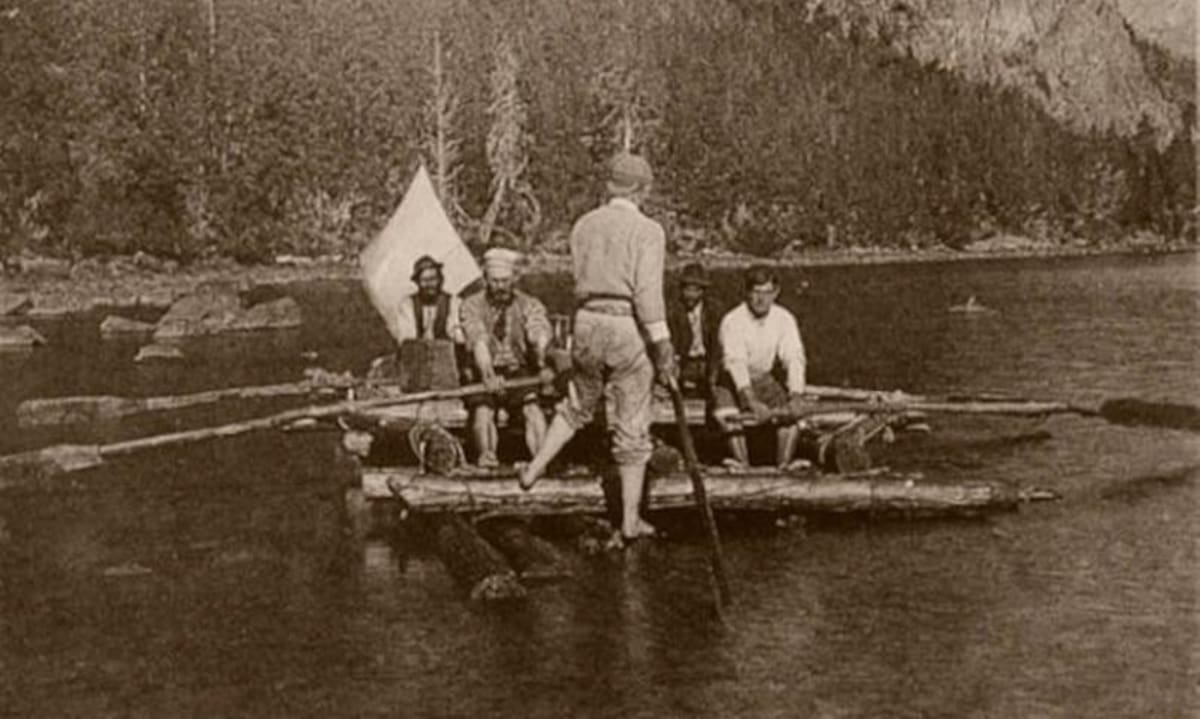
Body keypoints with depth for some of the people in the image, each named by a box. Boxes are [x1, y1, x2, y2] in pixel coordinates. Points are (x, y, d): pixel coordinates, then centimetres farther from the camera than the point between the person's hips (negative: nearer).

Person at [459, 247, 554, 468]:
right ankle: (486, 456, -39)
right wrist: (488, 375, -38)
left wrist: (543, 361, -44)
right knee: (483, 409, -31)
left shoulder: (529, 305, 2)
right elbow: (478, 341, -18)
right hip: (483, 375, 0)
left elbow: (540, 334, -19)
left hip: (520, 374, 0)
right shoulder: (472, 305, 0)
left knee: (533, 409, -29)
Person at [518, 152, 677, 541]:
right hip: (627, 329, -4)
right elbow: (648, 293, -15)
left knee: (577, 406, 29)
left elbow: (581, 280, 9)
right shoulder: (648, 231, -8)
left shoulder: (583, 225, 7)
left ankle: (535, 468, 27)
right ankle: (630, 519, 12)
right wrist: (663, 346, -13)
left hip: (587, 321, 5)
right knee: (632, 428, 5)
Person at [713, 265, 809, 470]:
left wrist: (796, 397, -35)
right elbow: (736, 362, -31)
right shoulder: (733, 321, -20)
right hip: (735, 382, -3)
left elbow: (794, 358, -19)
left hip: (766, 378, 3)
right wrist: (753, 402, -44)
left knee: (794, 410, -21)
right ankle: (743, 465, -32)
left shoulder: (784, 319, -9)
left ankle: (784, 465, -22)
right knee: (726, 414, -32)